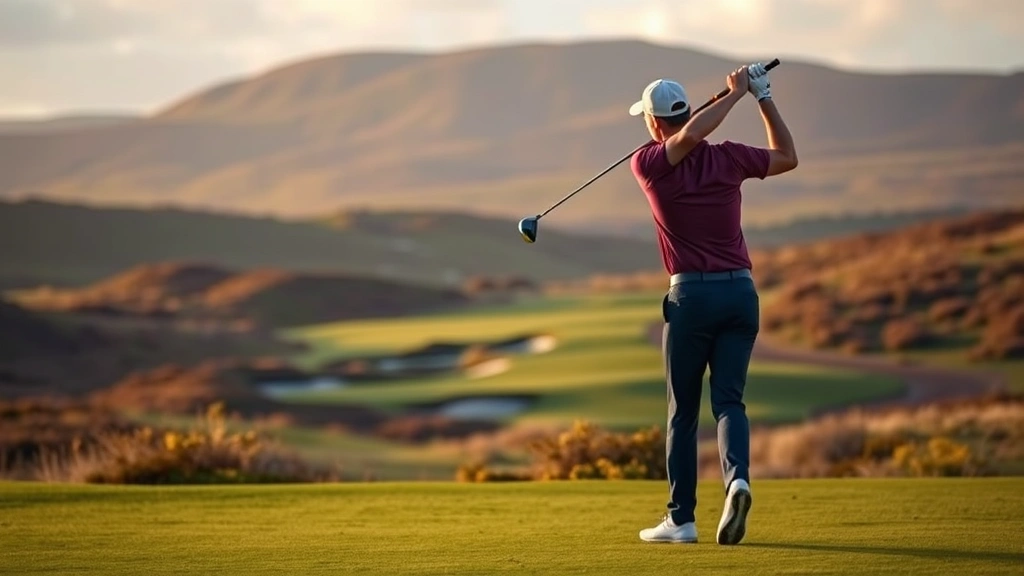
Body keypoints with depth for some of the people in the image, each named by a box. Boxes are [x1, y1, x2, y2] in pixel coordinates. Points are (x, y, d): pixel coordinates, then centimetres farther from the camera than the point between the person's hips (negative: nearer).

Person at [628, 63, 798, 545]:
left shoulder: (646, 165, -4)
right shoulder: (729, 157, 4)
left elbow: (688, 136, -19)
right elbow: (787, 157, 19)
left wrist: (736, 94, -6)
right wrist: (763, 97, 19)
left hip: (691, 294, -2)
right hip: (741, 291, 3)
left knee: (682, 410, 8)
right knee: (728, 400, 2)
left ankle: (681, 519, 10)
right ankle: (737, 479, -25)